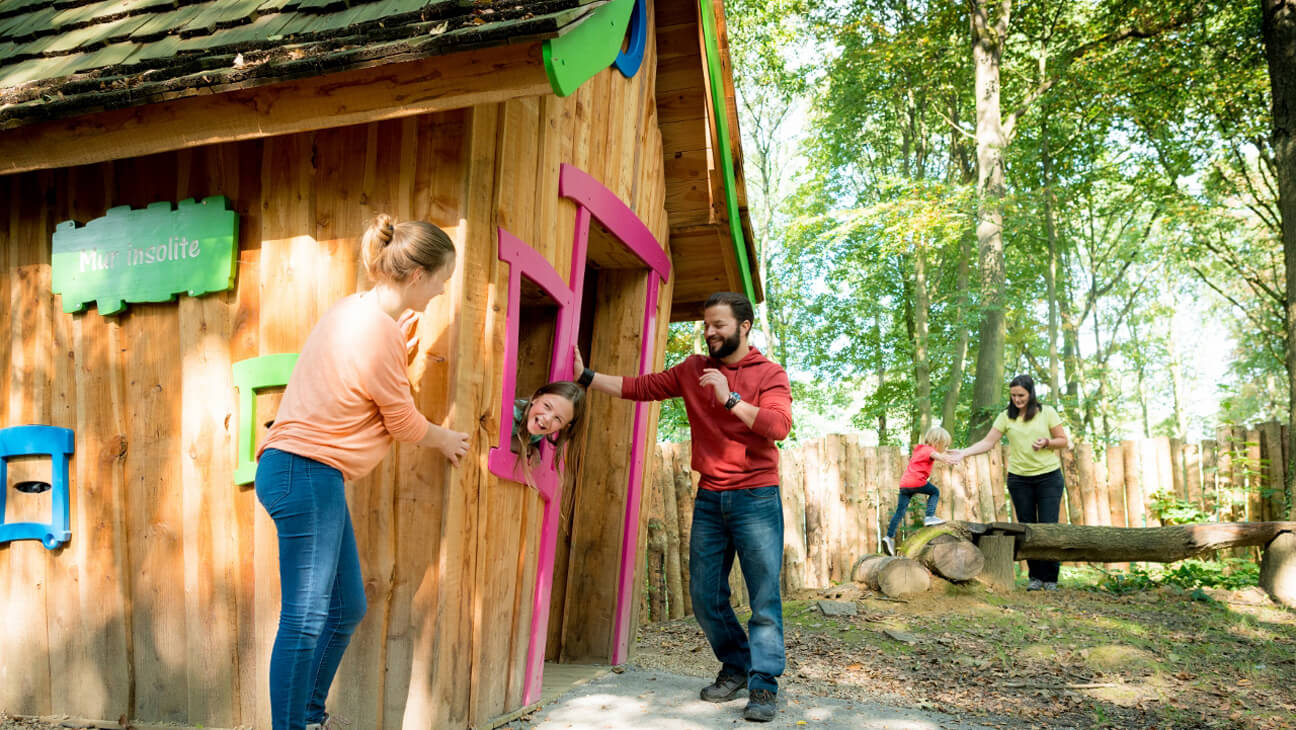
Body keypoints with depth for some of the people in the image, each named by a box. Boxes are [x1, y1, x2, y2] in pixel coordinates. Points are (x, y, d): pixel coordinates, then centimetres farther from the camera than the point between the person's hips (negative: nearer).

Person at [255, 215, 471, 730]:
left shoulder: (355, 311, 12)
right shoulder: (380, 331, -18)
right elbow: (403, 422, -7)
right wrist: (444, 440, 11)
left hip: (303, 474, 11)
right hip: (307, 474, -11)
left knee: (346, 609, 15)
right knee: (306, 619, -7)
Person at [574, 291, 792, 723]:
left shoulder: (769, 374, -2)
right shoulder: (693, 370, 9)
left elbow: (779, 425, -17)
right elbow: (639, 387, 5)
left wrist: (730, 398, -20)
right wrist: (587, 377, -3)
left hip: (756, 497, -4)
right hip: (709, 499, 4)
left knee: (764, 597, -5)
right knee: (705, 595, 8)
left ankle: (763, 685, 4)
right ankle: (736, 666, 27)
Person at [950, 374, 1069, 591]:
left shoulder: (1047, 413, 0)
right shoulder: (1005, 417, 2)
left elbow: (1063, 441, 4)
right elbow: (988, 442, -3)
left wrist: (1047, 442, -16)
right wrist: (964, 452, -17)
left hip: (1049, 477, -2)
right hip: (1019, 479, 2)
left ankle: (1050, 579, 4)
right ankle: (1036, 577, 14)